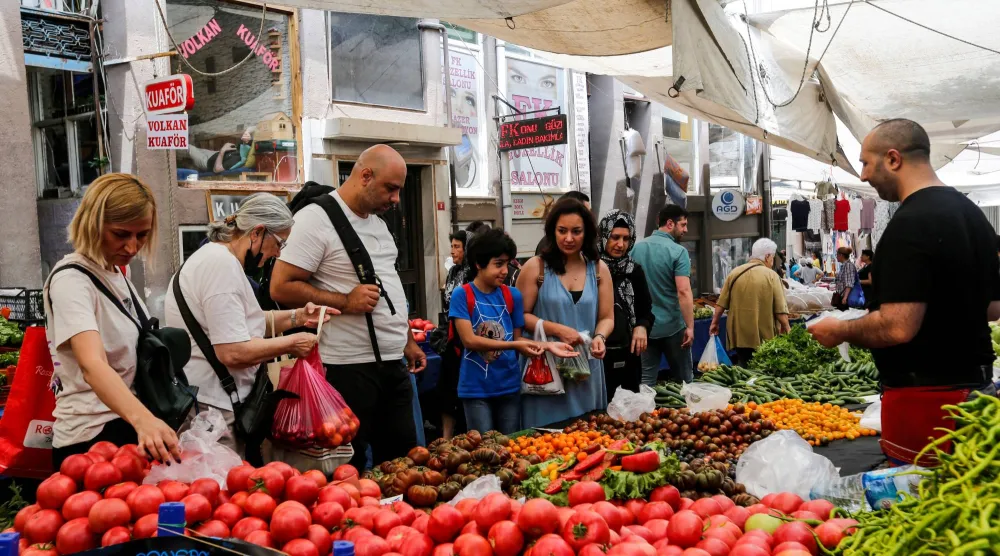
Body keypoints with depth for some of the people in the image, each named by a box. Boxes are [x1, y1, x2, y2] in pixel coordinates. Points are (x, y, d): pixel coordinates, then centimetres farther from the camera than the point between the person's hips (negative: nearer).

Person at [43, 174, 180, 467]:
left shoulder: (117, 271, 8)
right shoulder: (71, 280, -19)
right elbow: (92, 364, -35)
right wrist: (143, 419, -51)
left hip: (127, 424, 9)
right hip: (93, 435, -8)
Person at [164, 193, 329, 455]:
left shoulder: (218, 256, 15)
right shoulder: (223, 265, -18)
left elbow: (244, 321, 24)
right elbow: (233, 352, -25)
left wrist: (296, 317, 12)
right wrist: (291, 343, -12)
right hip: (209, 406, -10)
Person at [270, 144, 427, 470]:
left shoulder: (377, 221, 15)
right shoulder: (317, 219, -12)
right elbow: (281, 288, -17)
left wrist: (409, 341, 21)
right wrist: (346, 302, -21)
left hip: (393, 363, 8)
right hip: (349, 368, -8)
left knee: (403, 460, 14)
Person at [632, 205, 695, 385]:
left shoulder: (636, 248, 5)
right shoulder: (678, 251, -12)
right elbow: (683, 291, -20)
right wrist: (690, 326, -16)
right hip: (672, 326, -4)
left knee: (646, 380, 7)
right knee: (684, 379, 12)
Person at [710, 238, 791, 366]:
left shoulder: (735, 273, 1)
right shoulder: (771, 276, -9)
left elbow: (721, 304, 2)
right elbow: (781, 309, -12)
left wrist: (715, 322, 14)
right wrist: (786, 327, 2)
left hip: (739, 334, 3)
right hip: (764, 336, -3)